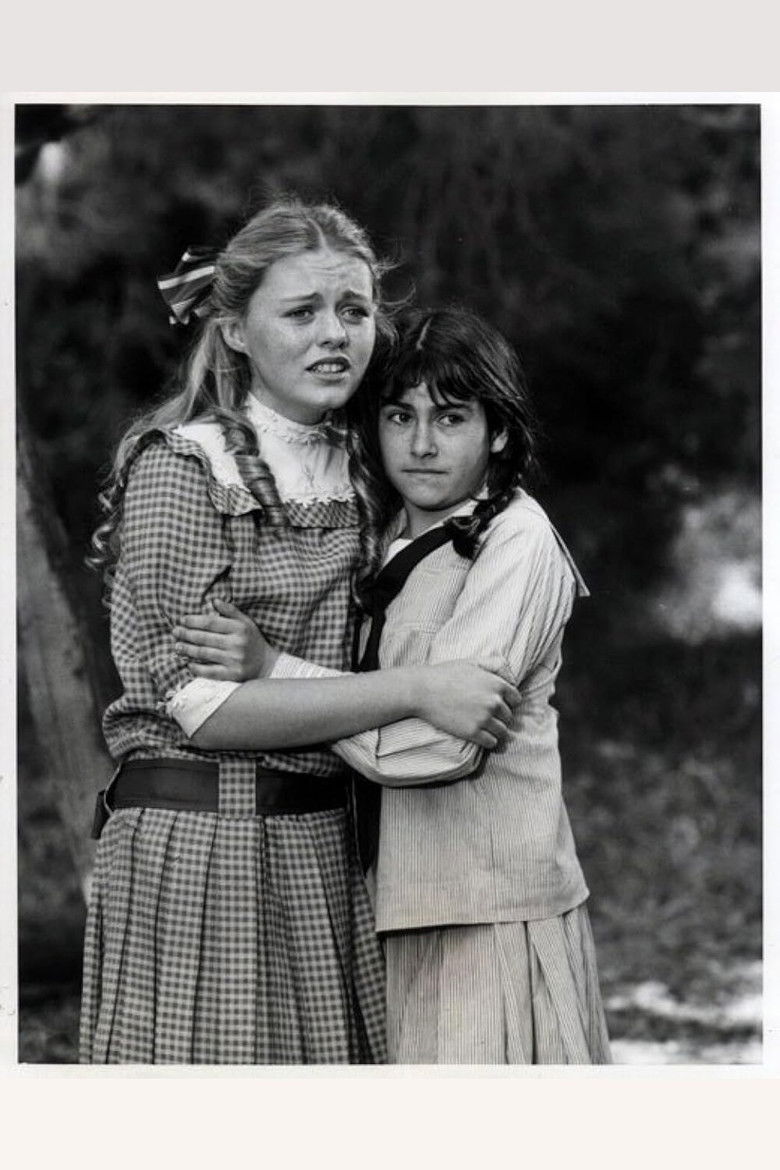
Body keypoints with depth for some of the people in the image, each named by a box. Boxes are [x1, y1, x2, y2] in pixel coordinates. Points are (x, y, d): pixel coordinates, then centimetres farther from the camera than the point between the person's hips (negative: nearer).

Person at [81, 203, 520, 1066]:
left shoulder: (353, 468, 11)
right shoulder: (184, 468, -9)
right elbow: (202, 702, -17)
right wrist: (415, 690, -21)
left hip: (327, 848, 6)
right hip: (200, 846, -6)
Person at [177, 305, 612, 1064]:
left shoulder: (516, 541, -11)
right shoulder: (384, 539, 12)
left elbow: (440, 739, -20)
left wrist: (272, 668, -18)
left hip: (486, 910, -7)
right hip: (404, 902, 7)